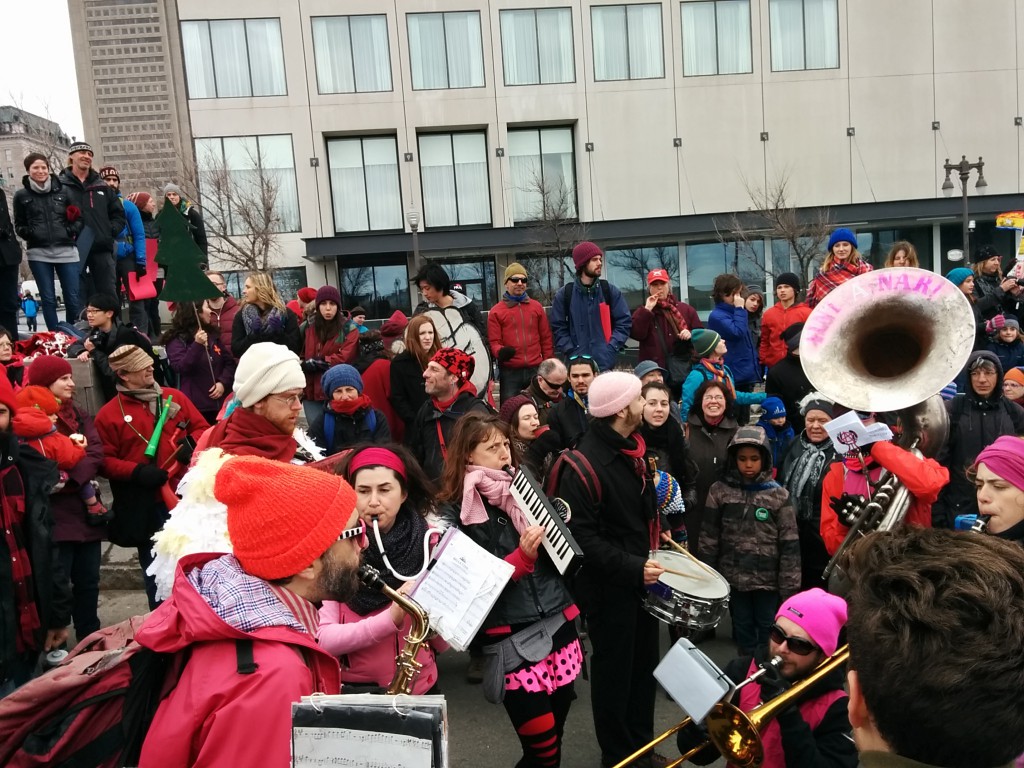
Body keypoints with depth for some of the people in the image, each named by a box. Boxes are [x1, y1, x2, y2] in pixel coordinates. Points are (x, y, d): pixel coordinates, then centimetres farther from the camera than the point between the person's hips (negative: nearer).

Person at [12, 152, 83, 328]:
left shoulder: (63, 190, 8)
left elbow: (79, 217, 12)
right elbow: (18, 224, 13)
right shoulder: (21, 195, 8)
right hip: (38, 253, 0)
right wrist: (28, 233, -7)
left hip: (66, 251, 0)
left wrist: (72, 231, -5)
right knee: (48, 299, 2)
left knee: (72, 298, 0)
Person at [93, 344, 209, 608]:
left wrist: (192, 443, -11)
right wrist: (136, 472, -19)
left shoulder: (175, 397, 5)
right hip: (145, 505, -2)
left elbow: (202, 428, 10)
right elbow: (104, 460, -4)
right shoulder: (108, 414, -3)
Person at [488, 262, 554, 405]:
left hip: (536, 369, 3)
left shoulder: (537, 307, 11)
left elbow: (546, 338, 11)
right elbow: (493, 342, -2)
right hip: (509, 372, -3)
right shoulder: (496, 311, 2)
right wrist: (500, 352, -24)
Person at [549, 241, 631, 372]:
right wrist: (571, 352, -8)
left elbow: (624, 322, 6)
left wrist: (611, 349, -7)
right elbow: (558, 327, 5)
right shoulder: (564, 294, 5)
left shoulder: (610, 291, 7)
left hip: (605, 363, 1)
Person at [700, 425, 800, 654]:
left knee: (768, 631, 11)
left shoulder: (778, 495, -6)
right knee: (743, 628, 16)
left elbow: (789, 544, -6)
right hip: (734, 577, 1)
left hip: (768, 578, -1)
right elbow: (709, 538, 0)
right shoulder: (719, 491, -3)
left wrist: (789, 587, -8)